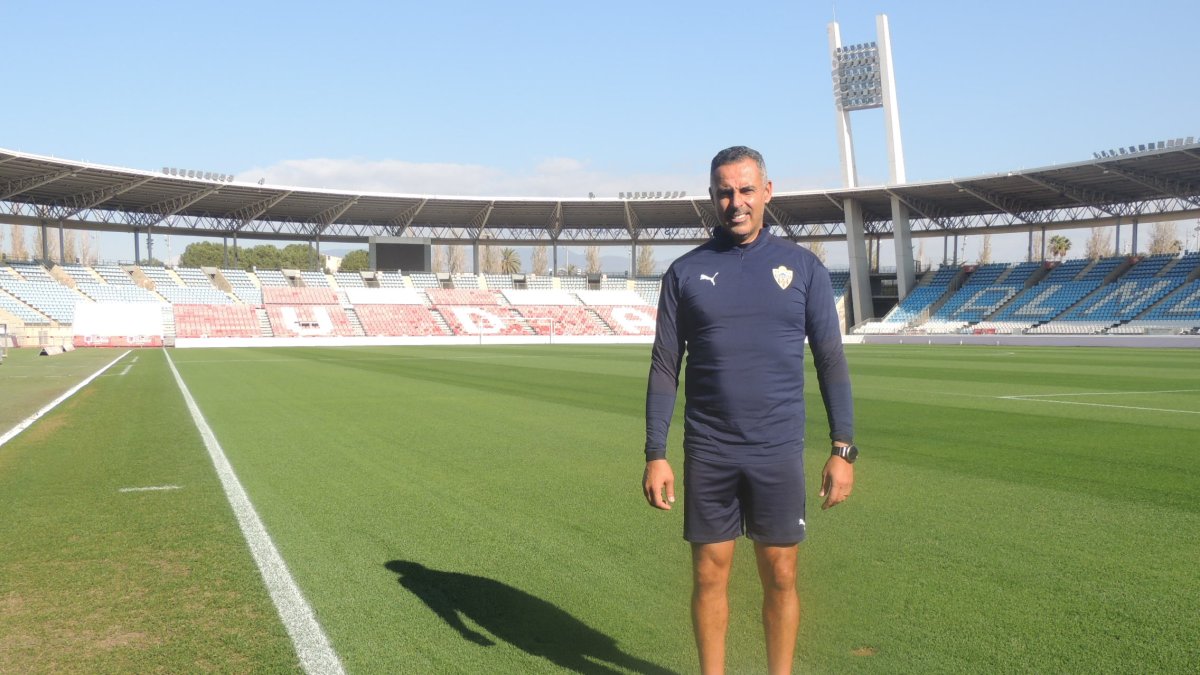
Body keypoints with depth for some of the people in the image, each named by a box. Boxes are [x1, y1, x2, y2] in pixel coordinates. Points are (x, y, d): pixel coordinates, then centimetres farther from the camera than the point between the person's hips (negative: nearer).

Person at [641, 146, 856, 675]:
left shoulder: (802, 266, 2)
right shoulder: (686, 272, 3)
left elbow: (830, 360, 3)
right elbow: (665, 367, 4)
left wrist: (843, 448, -3)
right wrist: (655, 455, -1)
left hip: (779, 452, 0)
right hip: (708, 453, 1)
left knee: (780, 576, 7)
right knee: (709, 575, 8)